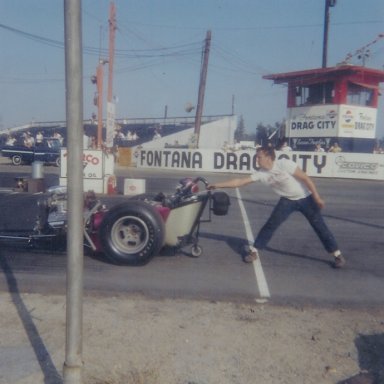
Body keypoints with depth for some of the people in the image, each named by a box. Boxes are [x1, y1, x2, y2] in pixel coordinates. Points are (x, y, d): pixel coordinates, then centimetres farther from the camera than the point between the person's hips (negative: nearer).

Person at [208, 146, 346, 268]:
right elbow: (239, 181, -10)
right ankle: (254, 251, 8)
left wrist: (317, 197, -21)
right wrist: (217, 185, -14)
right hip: (288, 200, 4)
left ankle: (338, 255, 13)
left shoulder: (284, 164, -26)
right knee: (270, 225, -4)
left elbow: (306, 178, -21)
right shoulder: (261, 173, -12)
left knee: (320, 226, 0)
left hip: (306, 198, -4)